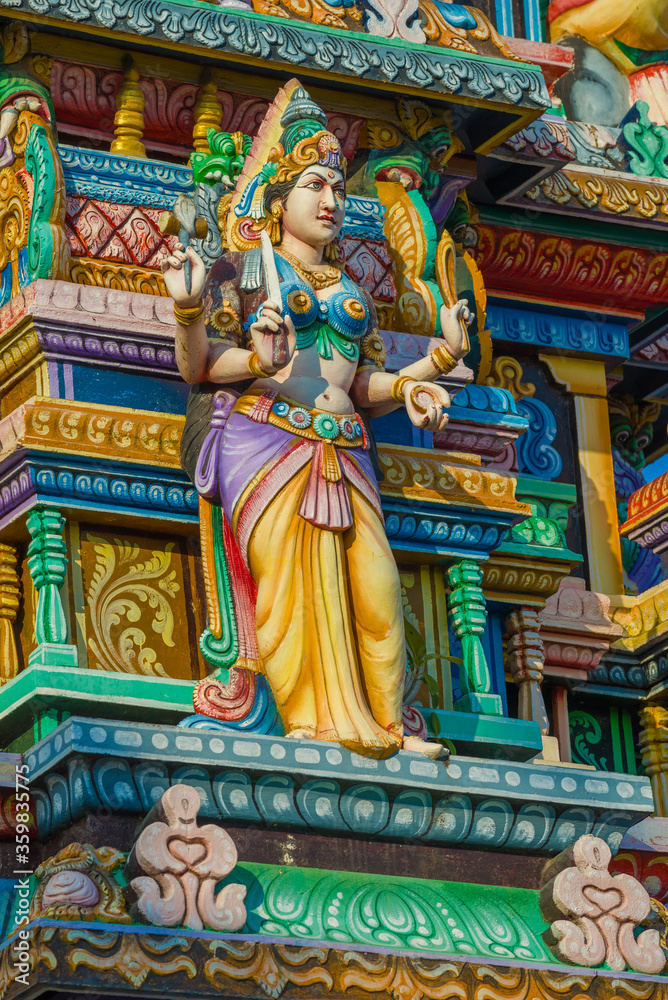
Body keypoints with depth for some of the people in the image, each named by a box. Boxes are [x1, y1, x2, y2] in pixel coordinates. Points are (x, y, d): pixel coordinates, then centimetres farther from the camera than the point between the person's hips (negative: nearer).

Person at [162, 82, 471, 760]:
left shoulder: (351, 290, 27)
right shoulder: (244, 269, 12)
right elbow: (197, 366, 2)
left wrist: (437, 362, 8)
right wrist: (189, 311, -18)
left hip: (344, 450, 4)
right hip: (267, 441, -4)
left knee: (374, 583, -14)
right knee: (298, 573, -24)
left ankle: (386, 726, -14)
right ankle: (315, 720, -27)